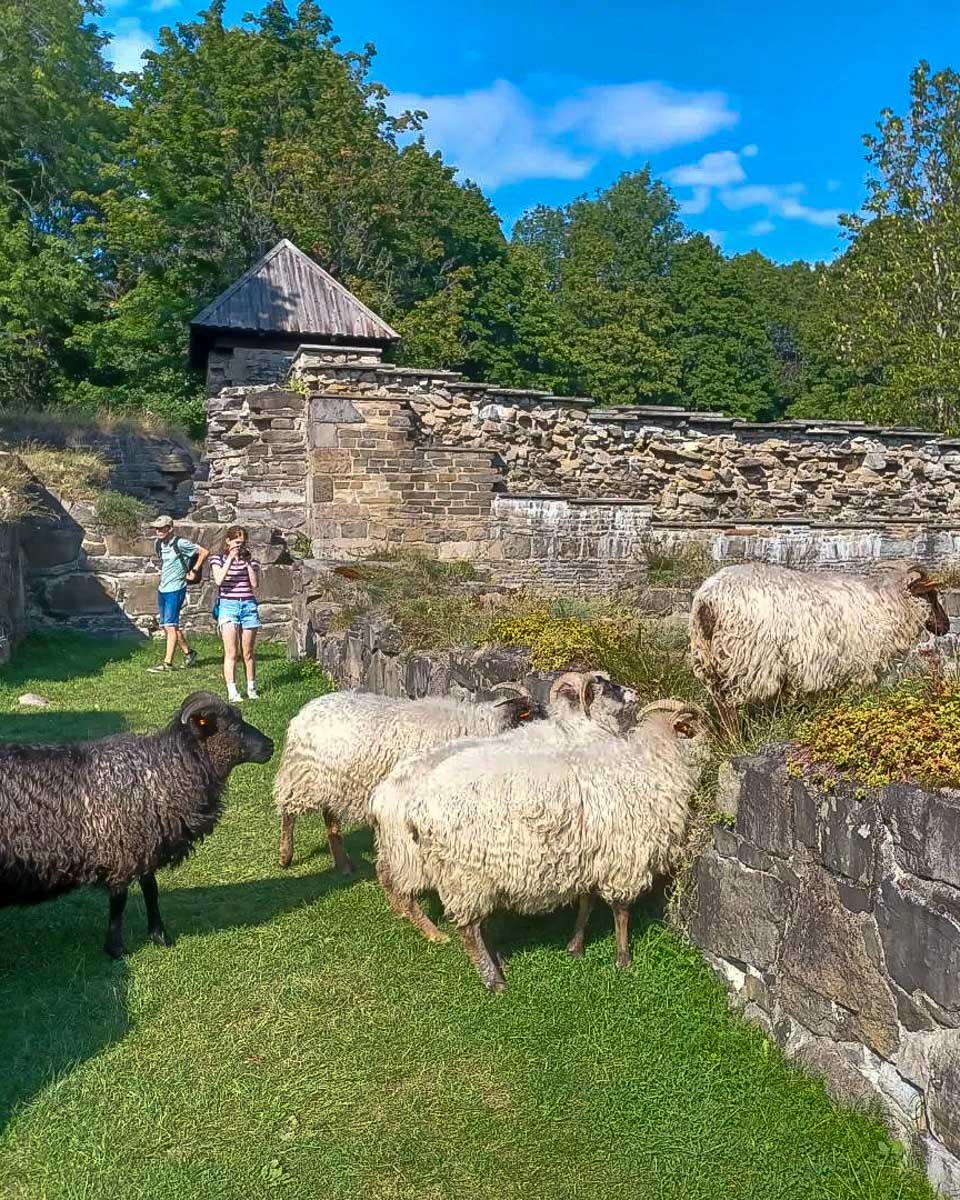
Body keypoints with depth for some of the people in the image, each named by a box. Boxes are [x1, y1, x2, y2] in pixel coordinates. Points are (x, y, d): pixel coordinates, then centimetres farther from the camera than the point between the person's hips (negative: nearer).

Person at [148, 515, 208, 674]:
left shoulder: (180, 543, -13)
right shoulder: (159, 544, 11)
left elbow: (204, 552, -12)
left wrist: (194, 571, -10)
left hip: (175, 589, -9)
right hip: (162, 589, 9)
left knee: (170, 625, -10)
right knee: (166, 626, 11)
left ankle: (167, 662, -8)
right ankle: (188, 653, 24)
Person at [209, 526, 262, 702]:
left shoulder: (252, 561, 10)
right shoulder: (218, 560, 5)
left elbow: (255, 584, -3)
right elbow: (219, 580, -13)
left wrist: (248, 562, -7)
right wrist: (230, 559, -14)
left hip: (249, 606, 2)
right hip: (228, 606, -2)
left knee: (248, 652, 9)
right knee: (231, 653, -8)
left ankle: (251, 689, 20)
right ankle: (232, 692, -9)